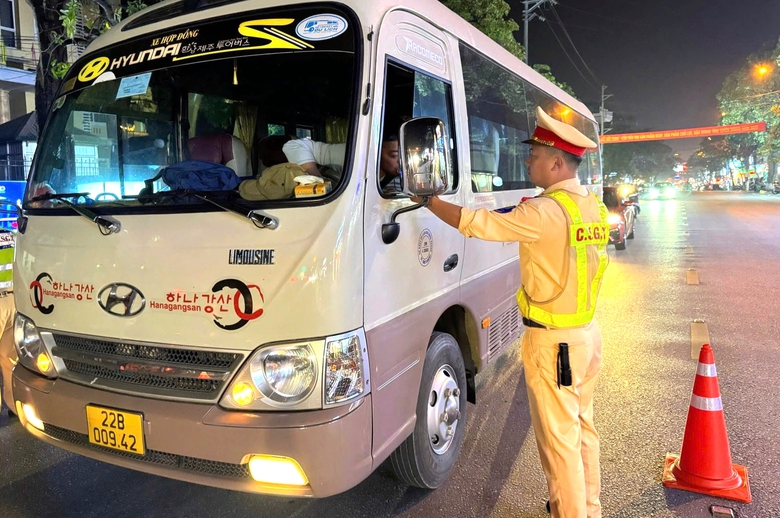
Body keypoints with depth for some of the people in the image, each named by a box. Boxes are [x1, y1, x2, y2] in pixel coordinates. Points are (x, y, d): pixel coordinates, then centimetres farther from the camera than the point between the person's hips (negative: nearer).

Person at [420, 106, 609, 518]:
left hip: (553, 343, -9)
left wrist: (428, 200, -9)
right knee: (582, 427, 22)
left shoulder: (546, 212, -22)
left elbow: (476, 223, -21)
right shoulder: (595, 208, 5)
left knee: (559, 440, 6)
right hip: (588, 333, 9)